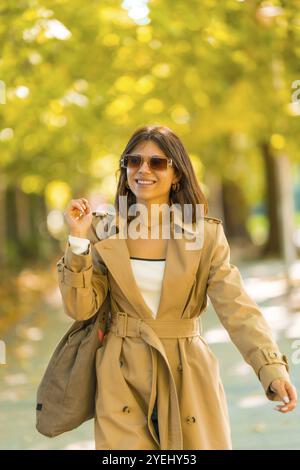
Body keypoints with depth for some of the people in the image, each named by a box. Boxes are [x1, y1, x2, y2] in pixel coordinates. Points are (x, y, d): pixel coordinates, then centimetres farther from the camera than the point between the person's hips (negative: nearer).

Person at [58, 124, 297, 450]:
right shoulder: (104, 232, 1)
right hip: (122, 380, 0)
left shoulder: (206, 236, -3)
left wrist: (273, 369, -27)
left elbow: (237, 308, -12)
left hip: (188, 381, 0)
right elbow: (81, 308, -4)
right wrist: (78, 239, -14)